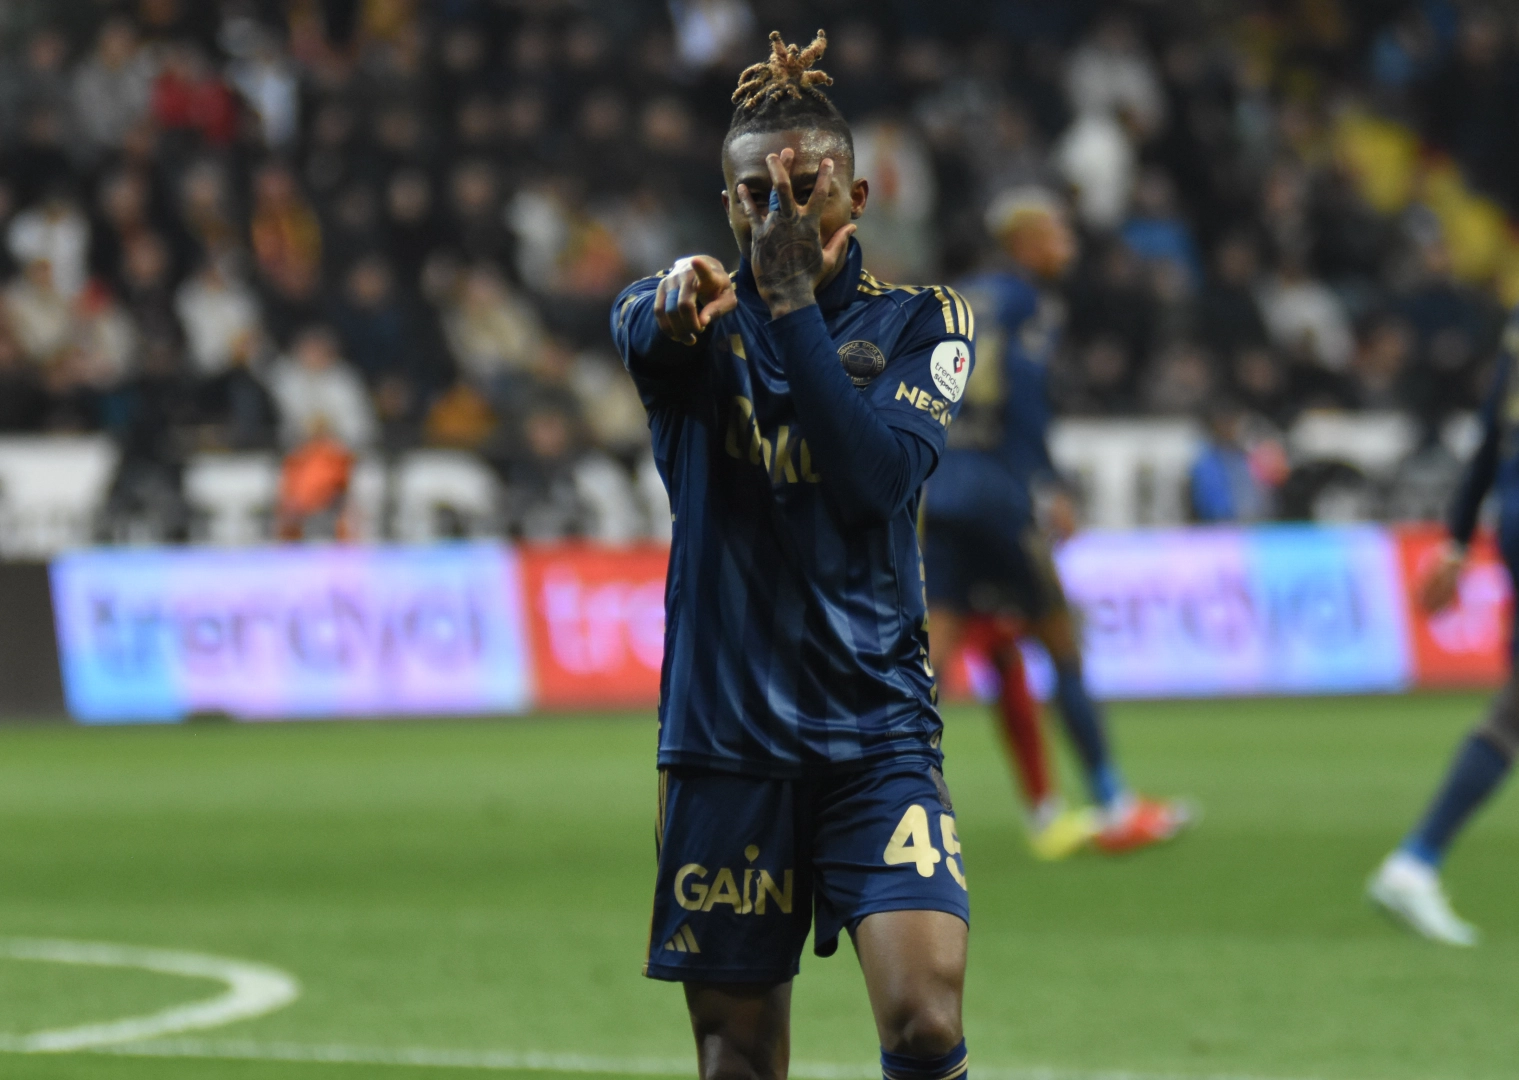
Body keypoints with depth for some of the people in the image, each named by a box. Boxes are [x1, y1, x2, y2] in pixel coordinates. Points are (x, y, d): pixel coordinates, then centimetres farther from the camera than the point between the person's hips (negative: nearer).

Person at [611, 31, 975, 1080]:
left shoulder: (919, 322, 4)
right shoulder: (702, 322, 3)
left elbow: (875, 478, -15)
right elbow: (636, 324, -24)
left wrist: (794, 299, -20)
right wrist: (678, 304, -48)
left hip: (876, 727, -1)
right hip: (725, 731, 1)